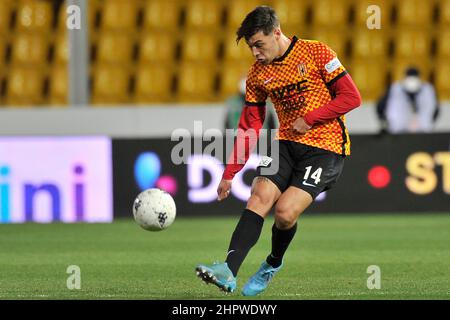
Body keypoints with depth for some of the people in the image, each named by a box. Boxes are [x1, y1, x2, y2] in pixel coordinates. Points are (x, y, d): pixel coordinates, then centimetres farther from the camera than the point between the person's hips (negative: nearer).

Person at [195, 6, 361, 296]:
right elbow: (249, 128, 11)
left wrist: (309, 119, -14)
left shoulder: (316, 53, -9)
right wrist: (229, 174, 6)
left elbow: (352, 97, -9)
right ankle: (229, 271, -29)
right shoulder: (258, 74, 7)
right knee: (259, 197, -19)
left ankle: (273, 264, 12)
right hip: (287, 143, 5)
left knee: (285, 212, -18)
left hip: (326, 147, -5)